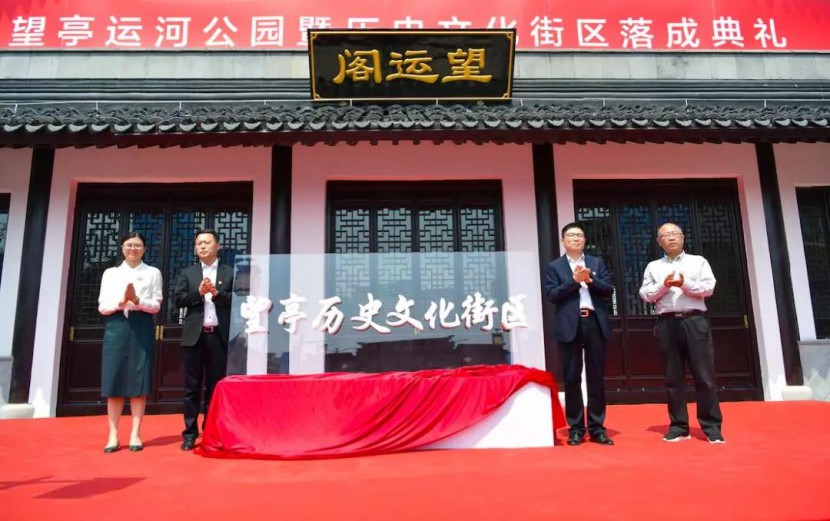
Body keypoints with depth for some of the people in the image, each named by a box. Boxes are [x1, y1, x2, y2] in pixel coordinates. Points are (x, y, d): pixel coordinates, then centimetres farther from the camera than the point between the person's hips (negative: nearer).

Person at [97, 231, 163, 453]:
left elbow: (156, 306, 1)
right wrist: (120, 303, -14)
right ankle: (113, 435, 5)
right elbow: (102, 307, 6)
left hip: (142, 328, -1)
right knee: (114, 382, -1)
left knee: (139, 382, -3)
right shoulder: (110, 273, 14)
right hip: (116, 328, 2)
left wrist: (137, 301, -17)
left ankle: (135, 435, 2)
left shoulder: (153, 273, 9)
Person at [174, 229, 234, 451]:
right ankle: (190, 434, 11)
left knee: (215, 386, 6)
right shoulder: (187, 273, 11)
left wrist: (217, 293, -15)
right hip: (195, 336, 1)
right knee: (192, 387, 5)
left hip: (219, 336, -1)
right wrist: (198, 293, -13)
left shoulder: (230, 272, 6)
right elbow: (178, 299, 1)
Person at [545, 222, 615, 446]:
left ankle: (597, 427, 14)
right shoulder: (554, 266, 6)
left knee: (596, 377, 6)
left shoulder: (597, 263, 14)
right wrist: (574, 280, -13)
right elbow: (552, 295, -5)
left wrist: (590, 280, -11)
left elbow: (608, 290, 5)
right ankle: (575, 428, 11)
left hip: (595, 323, 2)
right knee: (572, 378, 2)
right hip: (570, 326, -2)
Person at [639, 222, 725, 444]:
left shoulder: (698, 261, 11)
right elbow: (645, 294, 5)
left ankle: (712, 426, 7)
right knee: (673, 377, 4)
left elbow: (708, 288, 0)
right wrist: (663, 285, -10)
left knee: (704, 375, -2)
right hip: (667, 323, 1)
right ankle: (678, 427, 10)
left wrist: (685, 283, -15)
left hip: (695, 321, -1)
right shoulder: (653, 267, 14)